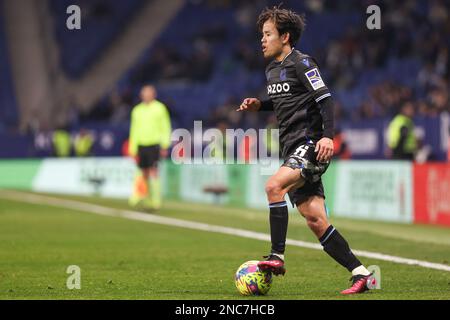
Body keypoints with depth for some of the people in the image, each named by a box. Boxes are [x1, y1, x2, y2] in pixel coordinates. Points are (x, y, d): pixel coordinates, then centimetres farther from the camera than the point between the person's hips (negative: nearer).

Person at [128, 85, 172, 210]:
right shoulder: (137, 110, 14)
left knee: (153, 172, -13)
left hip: (154, 144, -4)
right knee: (144, 174, 5)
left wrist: (165, 146, -9)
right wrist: (133, 149, 12)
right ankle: (147, 200, 13)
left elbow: (166, 127, 0)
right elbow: (134, 130, 17)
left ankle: (156, 201, -14)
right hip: (141, 145, 4)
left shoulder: (160, 108, 1)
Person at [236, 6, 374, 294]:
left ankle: (277, 257, -24)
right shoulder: (272, 69, 19)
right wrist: (259, 105, 17)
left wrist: (328, 136, -26)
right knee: (315, 220, 1)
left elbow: (325, 99, -14)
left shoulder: (302, 63, -7)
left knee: (273, 186, -28)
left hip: (311, 145, -9)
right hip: (293, 149, 9)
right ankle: (360, 273, 5)